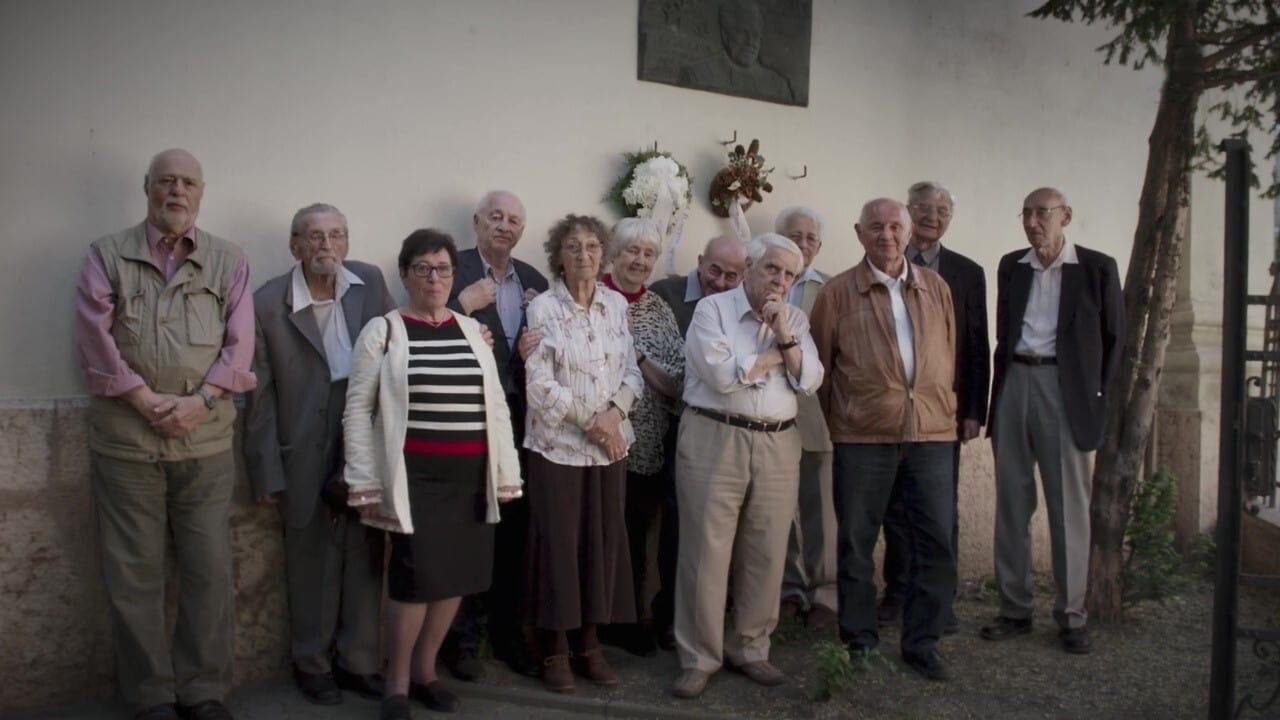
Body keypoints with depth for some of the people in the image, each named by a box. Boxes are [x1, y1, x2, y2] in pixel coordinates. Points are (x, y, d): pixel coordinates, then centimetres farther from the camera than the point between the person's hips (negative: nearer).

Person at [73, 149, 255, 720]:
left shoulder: (229, 261, 9)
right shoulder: (107, 256, 7)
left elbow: (239, 344, 1)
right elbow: (95, 340, -3)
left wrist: (200, 401, -12)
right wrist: (147, 402, -12)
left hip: (206, 440, 1)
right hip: (124, 440, -1)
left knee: (209, 569, 4)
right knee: (134, 573, 5)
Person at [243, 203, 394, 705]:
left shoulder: (371, 283, 1)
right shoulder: (268, 303, -6)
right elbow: (261, 395, -4)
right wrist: (267, 474, -5)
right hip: (307, 459, -2)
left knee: (366, 559, 10)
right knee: (312, 564, 10)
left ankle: (359, 661, 25)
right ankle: (312, 664, 28)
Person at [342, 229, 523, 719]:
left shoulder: (472, 330, 11)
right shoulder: (383, 330, -1)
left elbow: (495, 404, 11)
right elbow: (357, 409, -2)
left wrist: (506, 473, 8)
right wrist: (365, 484, -7)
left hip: (471, 477, 4)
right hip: (415, 476, -4)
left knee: (456, 576, 9)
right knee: (417, 577, -6)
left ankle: (424, 670, 28)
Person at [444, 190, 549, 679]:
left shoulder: (534, 281, 13)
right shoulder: (453, 270, -2)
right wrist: (462, 305, -21)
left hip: (520, 422, 5)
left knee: (513, 531, 11)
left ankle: (507, 629, 25)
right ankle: (462, 636, 17)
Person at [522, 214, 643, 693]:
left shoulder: (616, 304, 6)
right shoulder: (542, 308, -7)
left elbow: (632, 371, 6)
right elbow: (539, 384, -12)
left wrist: (615, 412, -12)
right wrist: (589, 421, -13)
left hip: (611, 444, 4)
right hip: (558, 444, -4)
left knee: (603, 541, 9)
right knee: (558, 543, 2)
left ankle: (589, 643, 23)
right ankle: (553, 649, 16)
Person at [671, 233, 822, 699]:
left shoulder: (795, 320, 12)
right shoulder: (712, 309, -2)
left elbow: (809, 382, 2)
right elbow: (723, 375, -15)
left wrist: (785, 337, -9)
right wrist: (775, 353, -3)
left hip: (778, 446, 4)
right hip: (714, 441, -4)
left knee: (765, 555, 9)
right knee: (706, 552, 0)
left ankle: (749, 649, 25)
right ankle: (699, 658, 12)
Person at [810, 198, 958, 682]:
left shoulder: (935, 287, 10)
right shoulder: (838, 292, 0)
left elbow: (949, 353, 16)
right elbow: (820, 363, 4)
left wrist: (942, 408, 14)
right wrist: (838, 419, 7)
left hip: (931, 431, 3)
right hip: (863, 436, -2)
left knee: (936, 541, 4)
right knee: (856, 541, 7)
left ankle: (921, 642, 19)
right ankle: (858, 640, 23)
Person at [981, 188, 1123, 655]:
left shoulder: (1097, 268, 2)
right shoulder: (1011, 267, 12)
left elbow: (1114, 338, 4)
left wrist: (1097, 396, -3)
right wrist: (1000, 393, 9)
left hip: (1065, 390, -4)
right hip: (1015, 384, 4)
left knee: (1069, 507, 0)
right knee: (1011, 504, 7)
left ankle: (1072, 616, 11)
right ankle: (1014, 610, 16)